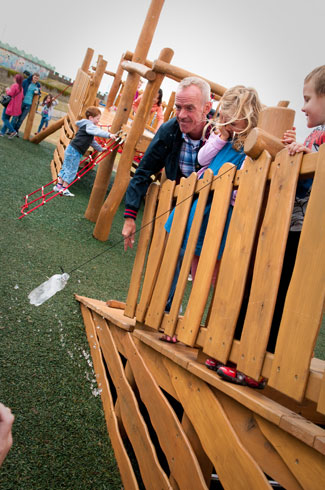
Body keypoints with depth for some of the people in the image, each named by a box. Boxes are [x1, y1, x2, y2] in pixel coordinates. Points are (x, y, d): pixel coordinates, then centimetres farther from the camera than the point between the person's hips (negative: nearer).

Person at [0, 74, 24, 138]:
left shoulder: (14, 85, -14)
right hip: (16, 106, 8)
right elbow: (22, 97, 14)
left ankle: (12, 131, -11)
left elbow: (10, 93, -17)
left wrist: (7, 90, 3)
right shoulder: (21, 87, 10)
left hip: (10, 105, -8)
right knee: (7, 119, 15)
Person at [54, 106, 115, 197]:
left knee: (66, 168, 16)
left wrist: (100, 149, 29)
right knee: (71, 170, -3)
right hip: (74, 151, -10)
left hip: (71, 149, 10)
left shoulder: (86, 126, 21)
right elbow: (98, 132, -30)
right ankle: (64, 188, 4)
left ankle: (59, 185, 24)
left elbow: (91, 141, 29)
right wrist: (109, 135, -39)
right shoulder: (88, 125, -11)